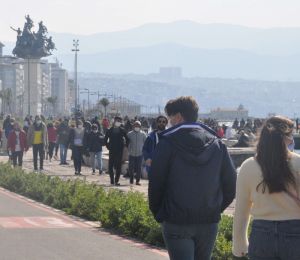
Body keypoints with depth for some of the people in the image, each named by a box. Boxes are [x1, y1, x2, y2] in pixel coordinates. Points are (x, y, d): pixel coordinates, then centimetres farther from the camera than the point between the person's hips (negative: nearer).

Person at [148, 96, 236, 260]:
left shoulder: (167, 143, -6)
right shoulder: (217, 144, 7)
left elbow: (155, 183, -7)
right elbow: (231, 184, 6)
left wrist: (158, 213, 6)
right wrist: (216, 209, 14)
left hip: (176, 222, -4)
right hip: (209, 222, 5)